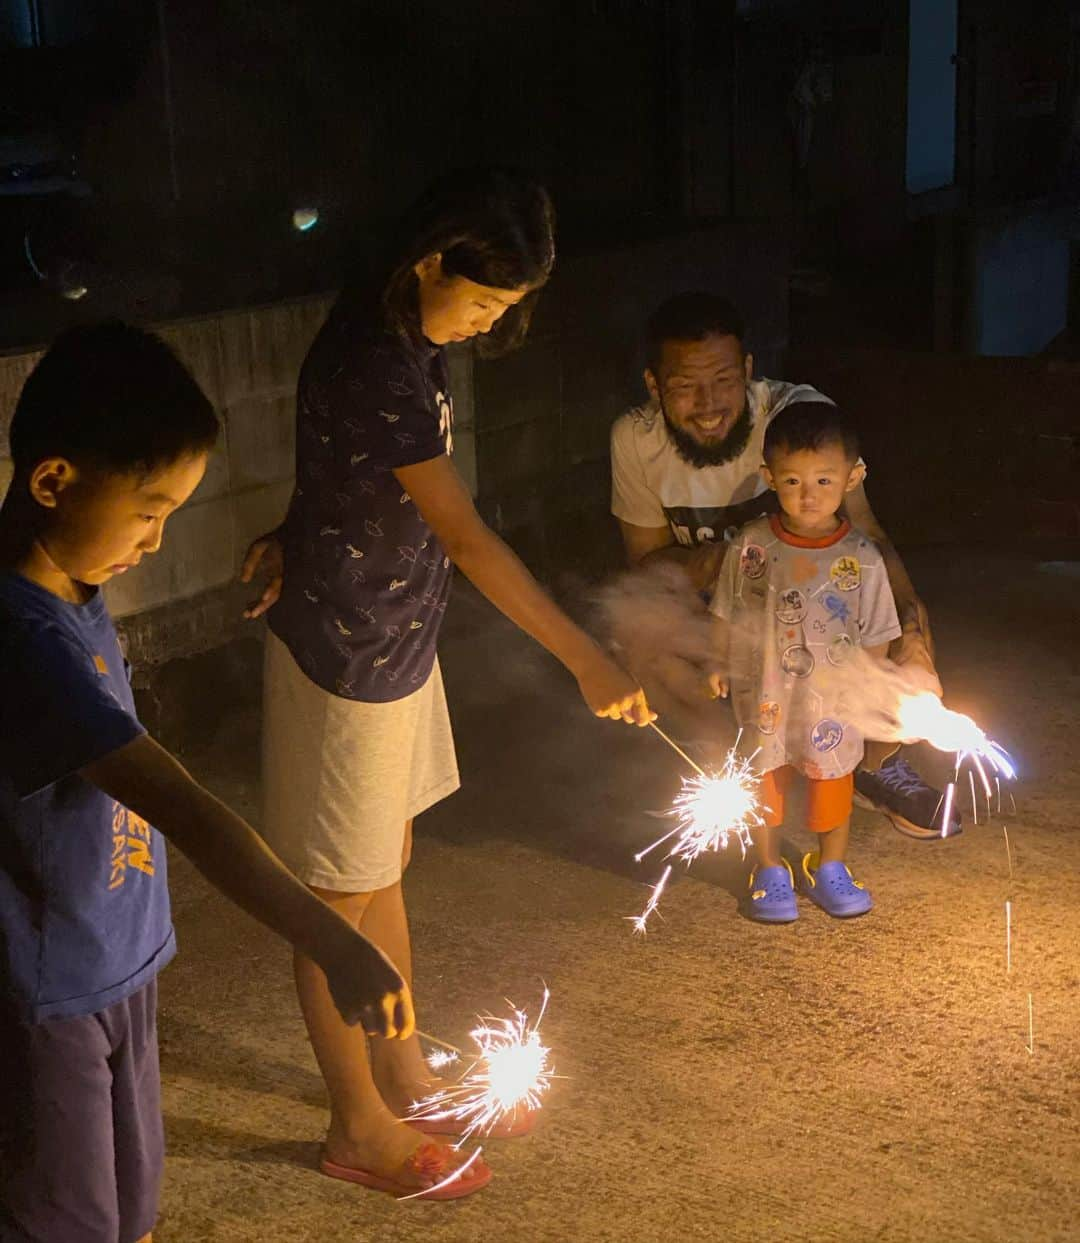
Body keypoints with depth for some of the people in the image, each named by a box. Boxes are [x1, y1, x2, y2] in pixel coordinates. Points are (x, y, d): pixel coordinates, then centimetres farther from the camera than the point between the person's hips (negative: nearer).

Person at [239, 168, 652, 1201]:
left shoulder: (405, 335, 3)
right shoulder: (374, 366, -27)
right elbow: (464, 536, -28)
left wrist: (298, 536, 2)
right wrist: (587, 662, -24)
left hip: (393, 635, 9)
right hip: (344, 652, -9)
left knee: (386, 866, 20)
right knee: (341, 893, 6)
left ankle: (405, 1076, 37)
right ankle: (359, 1127, 22)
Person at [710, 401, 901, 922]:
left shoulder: (861, 559, -12)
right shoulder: (751, 545, -11)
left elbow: (875, 638, -3)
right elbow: (726, 614, 3)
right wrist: (718, 666, 2)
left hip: (833, 702, 0)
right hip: (763, 697, 0)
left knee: (832, 779, 15)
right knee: (764, 781, 12)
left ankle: (830, 869, 36)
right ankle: (769, 872, 31)